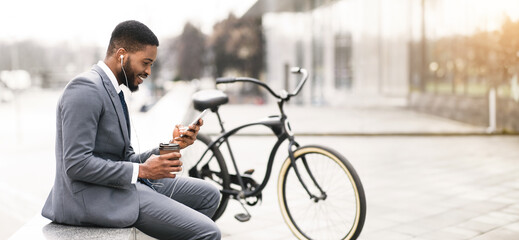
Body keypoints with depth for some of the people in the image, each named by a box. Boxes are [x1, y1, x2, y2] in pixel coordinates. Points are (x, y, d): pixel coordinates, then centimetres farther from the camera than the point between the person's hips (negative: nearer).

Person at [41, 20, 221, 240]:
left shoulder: (112, 91, 16)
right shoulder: (85, 89, -15)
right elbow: (76, 164, -23)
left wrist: (171, 147, 2)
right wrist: (141, 170, -18)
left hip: (123, 183, 10)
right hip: (95, 195, -10)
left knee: (208, 195, 13)